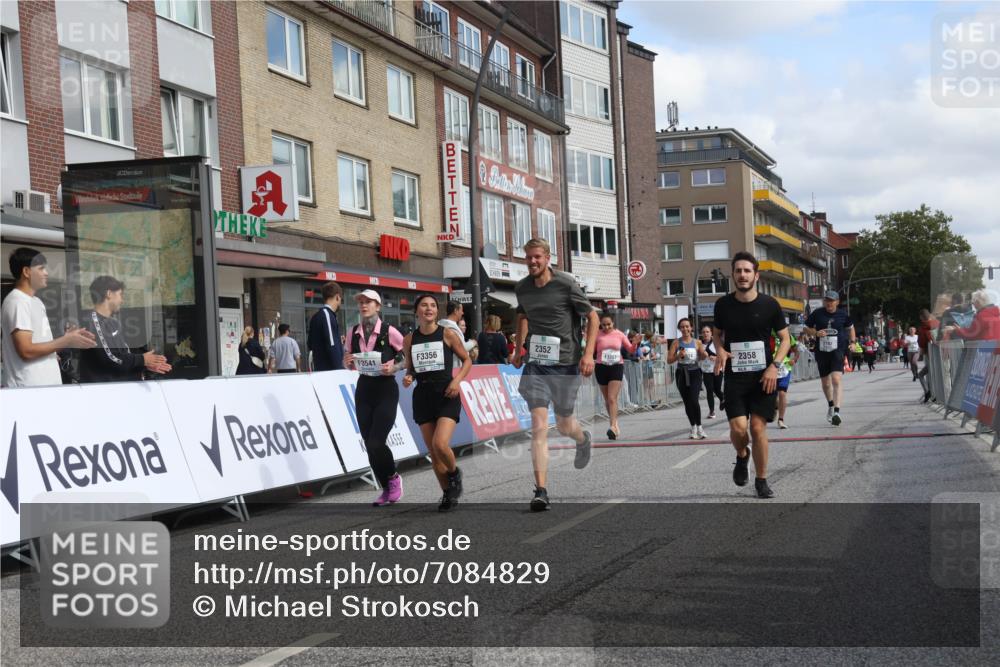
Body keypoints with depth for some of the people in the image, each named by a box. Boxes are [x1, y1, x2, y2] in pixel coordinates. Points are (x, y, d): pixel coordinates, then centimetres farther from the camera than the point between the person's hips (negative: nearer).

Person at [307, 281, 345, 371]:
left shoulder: (315, 317, 16)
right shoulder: (327, 314, -11)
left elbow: (310, 344, 24)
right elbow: (332, 346, -17)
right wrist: (339, 370, -17)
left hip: (319, 368, 9)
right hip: (330, 370, -9)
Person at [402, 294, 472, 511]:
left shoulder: (448, 334, -2)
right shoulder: (409, 340, 7)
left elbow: (467, 359, 6)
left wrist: (457, 379, -10)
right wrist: (408, 378, -5)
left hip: (446, 395, -4)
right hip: (423, 395, 4)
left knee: (440, 444, -20)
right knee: (432, 452, 5)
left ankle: (454, 474, 12)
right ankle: (448, 495, 21)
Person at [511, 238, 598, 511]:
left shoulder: (566, 284, -8)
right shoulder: (522, 288, 5)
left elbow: (592, 317, -1)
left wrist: (588, 353, -10)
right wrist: (519, 348, 19)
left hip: (565, 364, -2)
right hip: (536, 364, 2)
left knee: (564, 424, 11)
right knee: (539, 427, -10)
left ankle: (583, 439, 50)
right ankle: (541, 491, -12)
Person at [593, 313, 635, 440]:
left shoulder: (619, 334, 3)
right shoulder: (597, 335, 2)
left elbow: (630, 350, 9)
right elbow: (591, 351, 8)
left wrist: (635, 343, -10)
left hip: (616, 367, -2)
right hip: (601, 367, 2)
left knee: (612, 398, -15)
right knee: (607, 400, 10)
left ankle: (612, 426, -21)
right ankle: (615, 425, 25)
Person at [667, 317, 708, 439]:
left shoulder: (697, 342, 2)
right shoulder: (676, 343, 2)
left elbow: (702, 357, 10)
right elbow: (669, 360, -2)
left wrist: (704, 355, -12)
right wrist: (678, 356, -19)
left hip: (694, 373, -2)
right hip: (682, 373, 2)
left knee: (694, 400, -14)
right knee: (687, 402, 7)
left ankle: (699, 426, 2)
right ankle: (693, 427, 21)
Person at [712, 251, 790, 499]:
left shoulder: (769, 304, -3)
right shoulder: (724, 304, 1)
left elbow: (785, 339, 5)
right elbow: (717, 333, 18)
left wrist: (775, 365, -10)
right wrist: (720, 351, -4)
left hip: (764, 376, -1)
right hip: (735, 376, 1)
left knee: (758, 428, -4)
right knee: (738, 427, -12)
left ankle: (761, 481, 13)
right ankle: (742, 456, 23)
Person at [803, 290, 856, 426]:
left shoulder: (843, 314, 1)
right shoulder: (817, 314, 0)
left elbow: (850, 328, 20)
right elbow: (806, 328, 9)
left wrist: (852, 341, 6)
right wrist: (816, 333, -10)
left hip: (838, 351, -2)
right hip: (822, 351, 2)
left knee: (836, 379, -21)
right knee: (825, 382, 16)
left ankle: (837, 411, -27)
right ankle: (830, 406, 43)